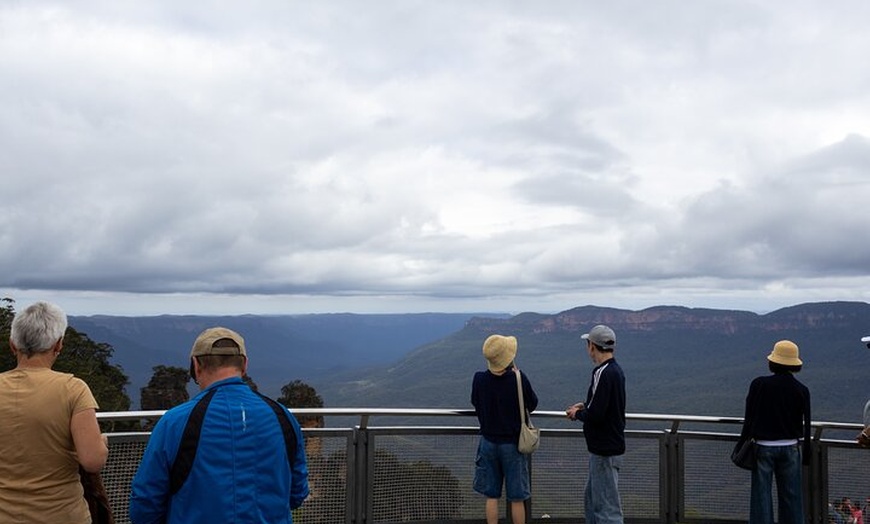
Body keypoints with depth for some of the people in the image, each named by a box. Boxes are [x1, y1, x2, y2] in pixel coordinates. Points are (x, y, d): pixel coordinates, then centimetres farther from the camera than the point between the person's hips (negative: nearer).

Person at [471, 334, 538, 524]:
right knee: (517, 498, 8)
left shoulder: (479, 379, -11)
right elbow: (532, 404, -2)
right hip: (513, 444, -2)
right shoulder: (519, 379, -19)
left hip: (488, 442, 2)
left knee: (491, 496, 11)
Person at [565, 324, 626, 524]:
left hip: (604, 450, -10)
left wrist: (577, 414, -6)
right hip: (611, 445, 10)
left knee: (607, 507, -4)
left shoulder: (603, 373, -22)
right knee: (592, 496, 23)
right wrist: (584, 406, 13)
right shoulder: (617, 370, 9)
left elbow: (595, 415, -25)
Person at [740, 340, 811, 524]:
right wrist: (806, 454, 13)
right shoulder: (801, 390, -2)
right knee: (791, 495, 11)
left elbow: (749, 418, -5)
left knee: (762, 494, 4)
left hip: (764, 448, -2)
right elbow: (806, 425, 4)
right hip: (790, 448, 2)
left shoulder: (759, 385, -9)